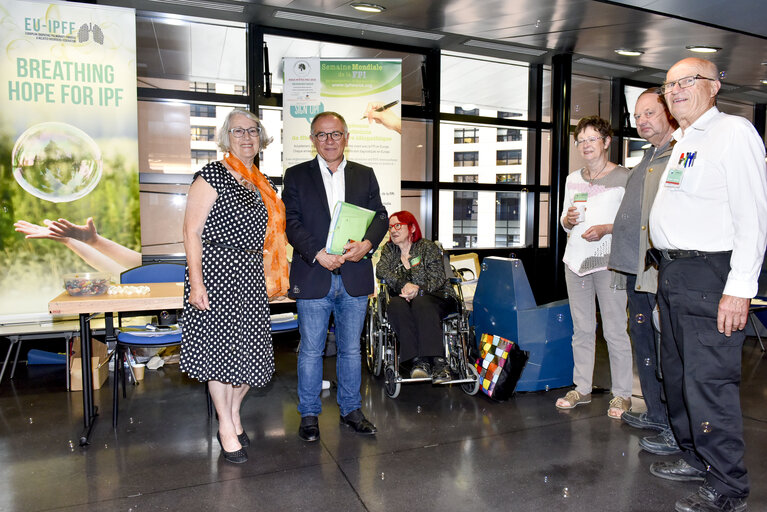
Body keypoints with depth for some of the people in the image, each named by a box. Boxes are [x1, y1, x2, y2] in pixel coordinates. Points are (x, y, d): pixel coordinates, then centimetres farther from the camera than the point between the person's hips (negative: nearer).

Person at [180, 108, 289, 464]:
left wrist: (273, 275, 16)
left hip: (251, 275, 6)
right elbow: (192, 231, -10)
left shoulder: (263, 184, 15)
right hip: (217, 273, -6)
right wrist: (196, 283, -17)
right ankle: (226, 428, 18)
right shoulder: (212, 176, -6)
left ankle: (234, 417, 29)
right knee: (218, 347, 2)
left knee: (250, 349, 8)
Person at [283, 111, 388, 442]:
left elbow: (380, 216, 6)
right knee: (311, 350, 7)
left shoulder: (365, 175, 12)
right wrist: (318, 253, -17)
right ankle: (309, 415, 24)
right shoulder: (296, 176, 5)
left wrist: (366, 244, -14)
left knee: (351, 349, 13)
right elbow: (291, 221, -4)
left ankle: (351, 409, 30)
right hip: (313, 277, -2)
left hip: (355, 278, 2)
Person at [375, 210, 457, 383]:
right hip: (404, 299, 3)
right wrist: (404, 284, -22)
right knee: (395, 304, -33)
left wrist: (418, 289, -27)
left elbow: (437, 278, -7)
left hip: (436, 297, -2)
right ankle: (419, 360, -40)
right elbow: (381, 271, -4)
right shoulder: (389, 249, 15)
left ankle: (439, 361, -42)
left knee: (420, 302, -37)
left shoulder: (428, 247, 4)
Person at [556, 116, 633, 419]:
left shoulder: (623, 177, -1)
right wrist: (568, 220, -2)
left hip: (608, 261, -5)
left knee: (615, 330, -1)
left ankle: (621, 394, 12)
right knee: (582, 329, 11)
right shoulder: (572, 180, 15)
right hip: (576, 259, 5)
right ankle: (582, 388, 21)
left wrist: (606, 228, -18)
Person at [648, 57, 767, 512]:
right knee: (678, 375, 17)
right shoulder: (682, 142, 19)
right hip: (672, 273, 10)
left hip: (709, 275, -9)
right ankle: (695, 459, 34)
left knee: (709, 381, -5)